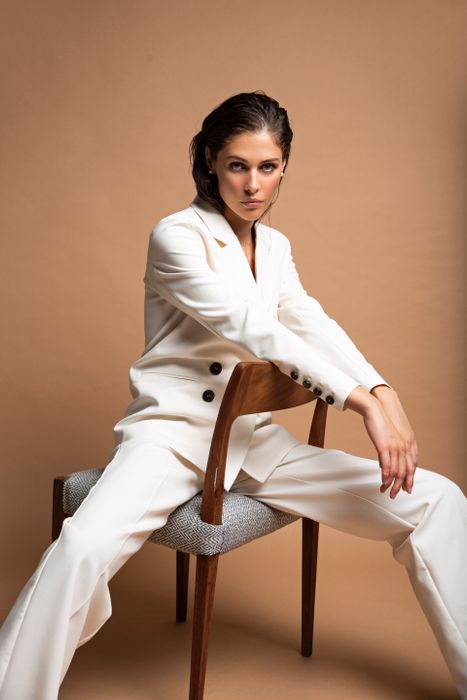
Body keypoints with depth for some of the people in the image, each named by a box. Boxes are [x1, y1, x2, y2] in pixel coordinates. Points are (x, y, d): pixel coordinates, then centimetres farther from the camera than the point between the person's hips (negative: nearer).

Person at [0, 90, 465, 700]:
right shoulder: (177, 235, -9)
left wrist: (385, 393, -21)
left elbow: (313, 325, -2)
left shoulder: (275, 247, 12)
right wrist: (364, 400, -25)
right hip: (172, 433, -5)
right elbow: (253, 330, -20)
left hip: (256, 437, 6)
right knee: (82, 548, -35)